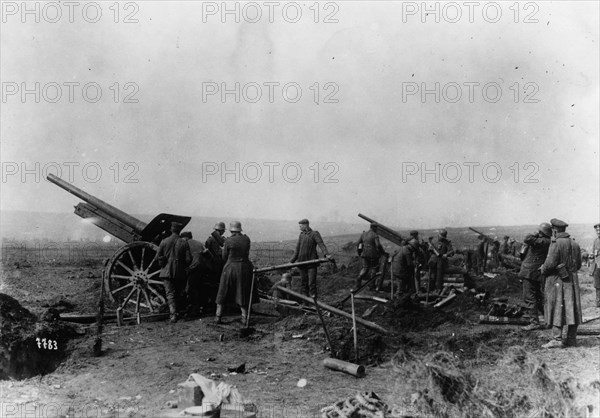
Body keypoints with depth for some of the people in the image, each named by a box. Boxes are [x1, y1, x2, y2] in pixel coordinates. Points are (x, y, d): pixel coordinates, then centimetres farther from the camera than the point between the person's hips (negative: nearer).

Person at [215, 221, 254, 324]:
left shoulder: (228, 241, -11)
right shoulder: (246, 239, -2)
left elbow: (224, 258, -3)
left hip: (230, 267, -2)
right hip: (244, 267, 2)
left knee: (223, 292, 11)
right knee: (242, 293, 12)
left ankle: (218, 316, 13)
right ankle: (244, 317, 10)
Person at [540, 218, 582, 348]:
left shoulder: (556, 244, -13)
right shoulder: (574, 244, 10)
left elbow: (550, 263, -18)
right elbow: (578, 265, 14)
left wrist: (543, 269, 1)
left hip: (557, 280, -7)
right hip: (572, 280, 7)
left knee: (557, 309, -5)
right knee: (571, 308, 8)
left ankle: (556, 339, -8)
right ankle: (571, 339, 12)